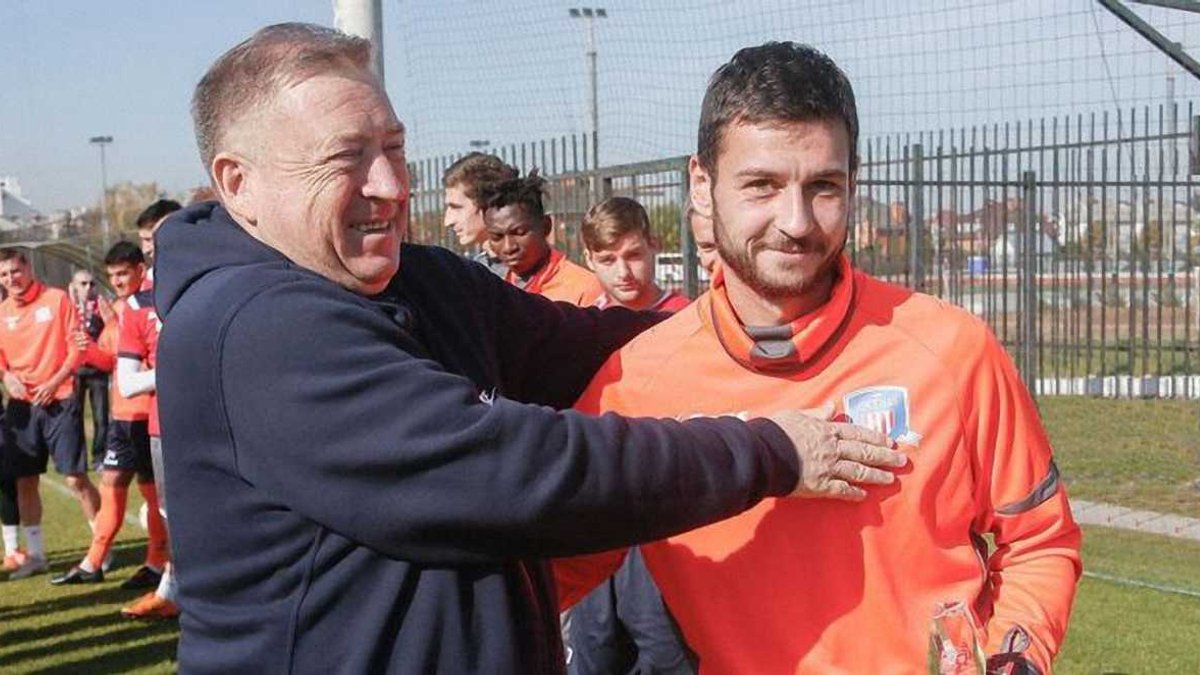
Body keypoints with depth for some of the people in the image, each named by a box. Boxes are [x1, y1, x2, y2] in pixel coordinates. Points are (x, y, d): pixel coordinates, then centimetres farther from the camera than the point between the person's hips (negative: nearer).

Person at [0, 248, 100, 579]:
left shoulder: (57, 299, -3)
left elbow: (77, 346, -6)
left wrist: (54, 382, -15)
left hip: (59, 402, -4)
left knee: (76, 479, -5)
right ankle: (35, 555, 22)